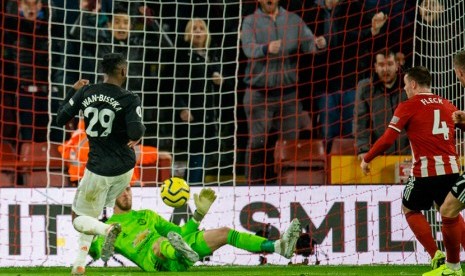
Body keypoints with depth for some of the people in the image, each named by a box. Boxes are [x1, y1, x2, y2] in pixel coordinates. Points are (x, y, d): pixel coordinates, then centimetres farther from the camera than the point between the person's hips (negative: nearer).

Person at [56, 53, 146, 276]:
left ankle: (107, 229, -23)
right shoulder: (129, 100, -14)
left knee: (80, 219, 10)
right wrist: (141, 129, -2)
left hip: (99, 169, -1)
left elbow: (61, 119, 4)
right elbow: (135, 134, -25)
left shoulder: (85, 93, -6)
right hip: (124, 168, 1)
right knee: (94, 211, 23)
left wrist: (72, 92, 16)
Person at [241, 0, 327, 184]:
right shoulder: (250, 22, 2)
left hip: (288, 91, 2)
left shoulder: (293, 20, 10)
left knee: (291, 140, 2)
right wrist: (266, 48, -37)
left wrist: (318, 44, -25)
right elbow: (249, 48, -15)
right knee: (257, 141, -6)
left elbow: (308, 43, -1)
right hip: (259, 92, -2)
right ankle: (254, 184, -1)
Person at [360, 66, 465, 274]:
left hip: (425, 172, -4)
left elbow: (387, 140, -5)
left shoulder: (408, 107, -1)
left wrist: (366, 160, 7)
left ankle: (436, 256, 6)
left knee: (410, 210, 19)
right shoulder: (447, 106, 12)